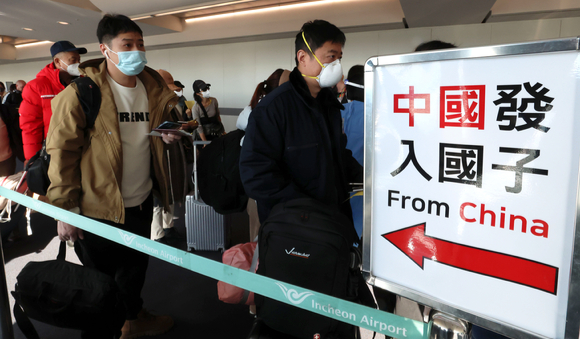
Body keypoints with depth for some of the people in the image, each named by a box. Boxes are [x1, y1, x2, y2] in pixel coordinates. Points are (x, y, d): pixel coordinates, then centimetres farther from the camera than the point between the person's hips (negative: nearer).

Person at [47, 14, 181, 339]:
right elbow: (62, 151, -14)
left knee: (136, 267, 26)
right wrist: (65, 209, -14)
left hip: (142, 203, 6)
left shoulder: (155, 87, 2)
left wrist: (172, 132, -8)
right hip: (98, 208, -6)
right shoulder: (81, 91, -15)